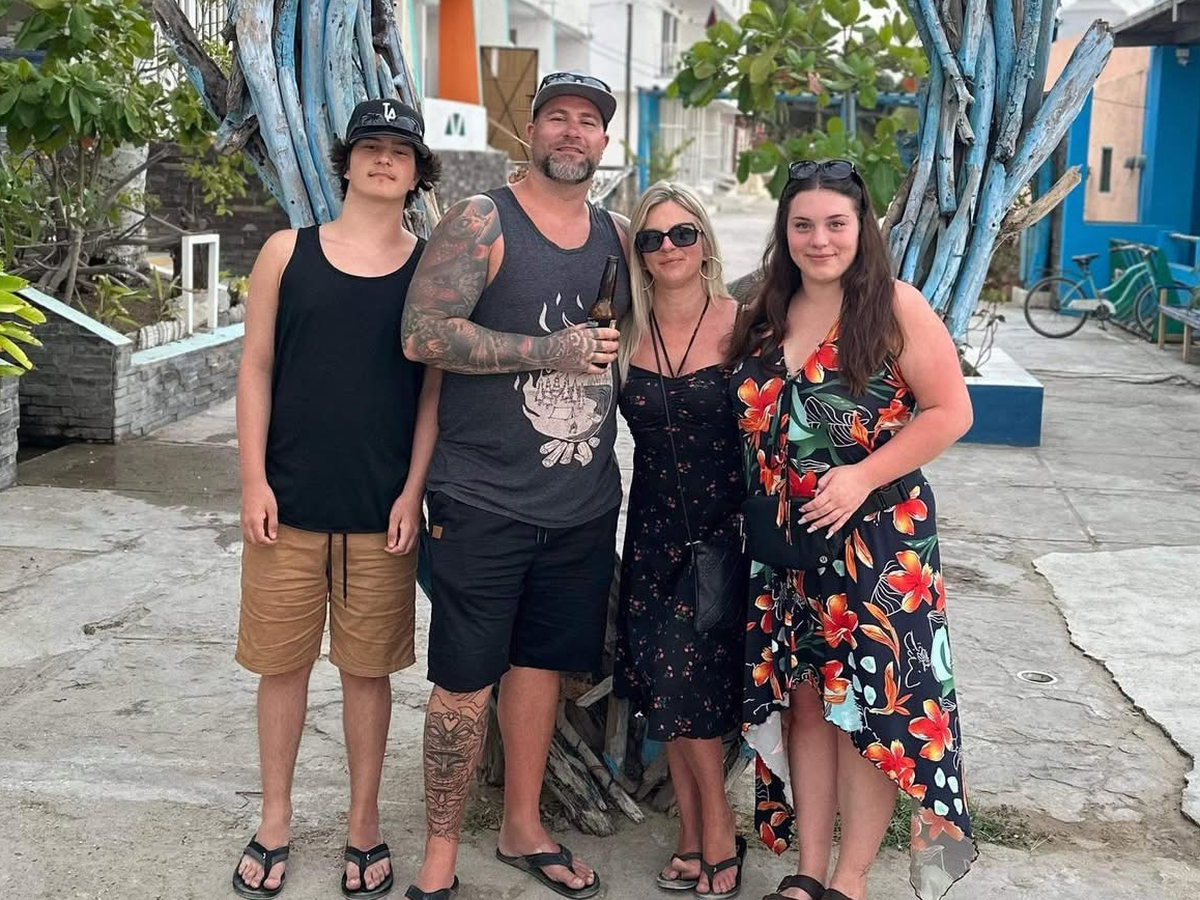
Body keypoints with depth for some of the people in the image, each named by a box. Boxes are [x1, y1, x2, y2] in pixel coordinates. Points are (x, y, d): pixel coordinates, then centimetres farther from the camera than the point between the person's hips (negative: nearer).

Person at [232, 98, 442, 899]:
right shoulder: (288, 252, 2)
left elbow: (435, 389, 2)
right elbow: (257, 369, 2)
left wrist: (413, 491, -5)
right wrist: (253, 480, -4)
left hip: (382, 509, 0)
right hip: (289, 501, 1)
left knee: (369, 668, 9)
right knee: (284, 661, 9)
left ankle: (365, 824, 25)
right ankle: (276, 822, 26)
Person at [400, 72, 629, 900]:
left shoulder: (617, 236, 11)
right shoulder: (481, 224, -7)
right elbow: (422, 335, -18)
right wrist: (550, 351, -20)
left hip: (583, 504, 5)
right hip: (484, 500, -5)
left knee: (541, 661, 16)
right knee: (465, 679, 1)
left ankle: (523, 828, 31)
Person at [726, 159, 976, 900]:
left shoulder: (895, 306, -7)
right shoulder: (766, 316, 9)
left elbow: (950, 411, -10)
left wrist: (864, 476, -19)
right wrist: (757, 515, 3)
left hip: (875, 540, -5)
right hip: (785, 543, 5)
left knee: (869, 705, 1)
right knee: (802, 700, 10)